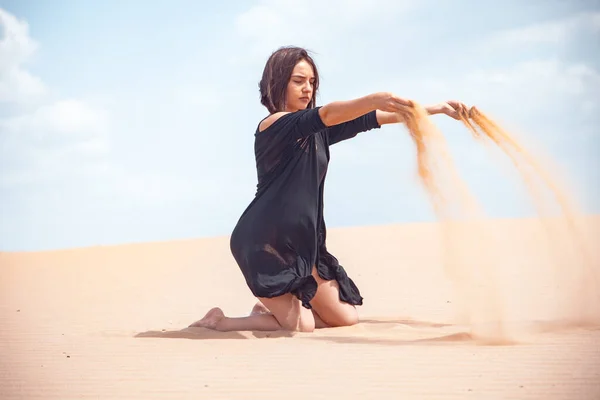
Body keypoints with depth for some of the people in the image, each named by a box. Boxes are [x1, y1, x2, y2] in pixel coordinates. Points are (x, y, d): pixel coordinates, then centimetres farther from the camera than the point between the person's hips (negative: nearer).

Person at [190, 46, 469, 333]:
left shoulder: (316, 132, 9)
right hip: (263, 241, -8)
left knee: (346, 318, 8)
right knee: (300, 325, -16)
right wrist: (375, 99, -47)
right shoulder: (272, 126, -14)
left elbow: (370, 120, 7)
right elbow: (326, 114, -32)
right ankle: (222, 321, 3)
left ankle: (273, 308, 23)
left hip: (300, 243, 8)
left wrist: (438, 109, 5)